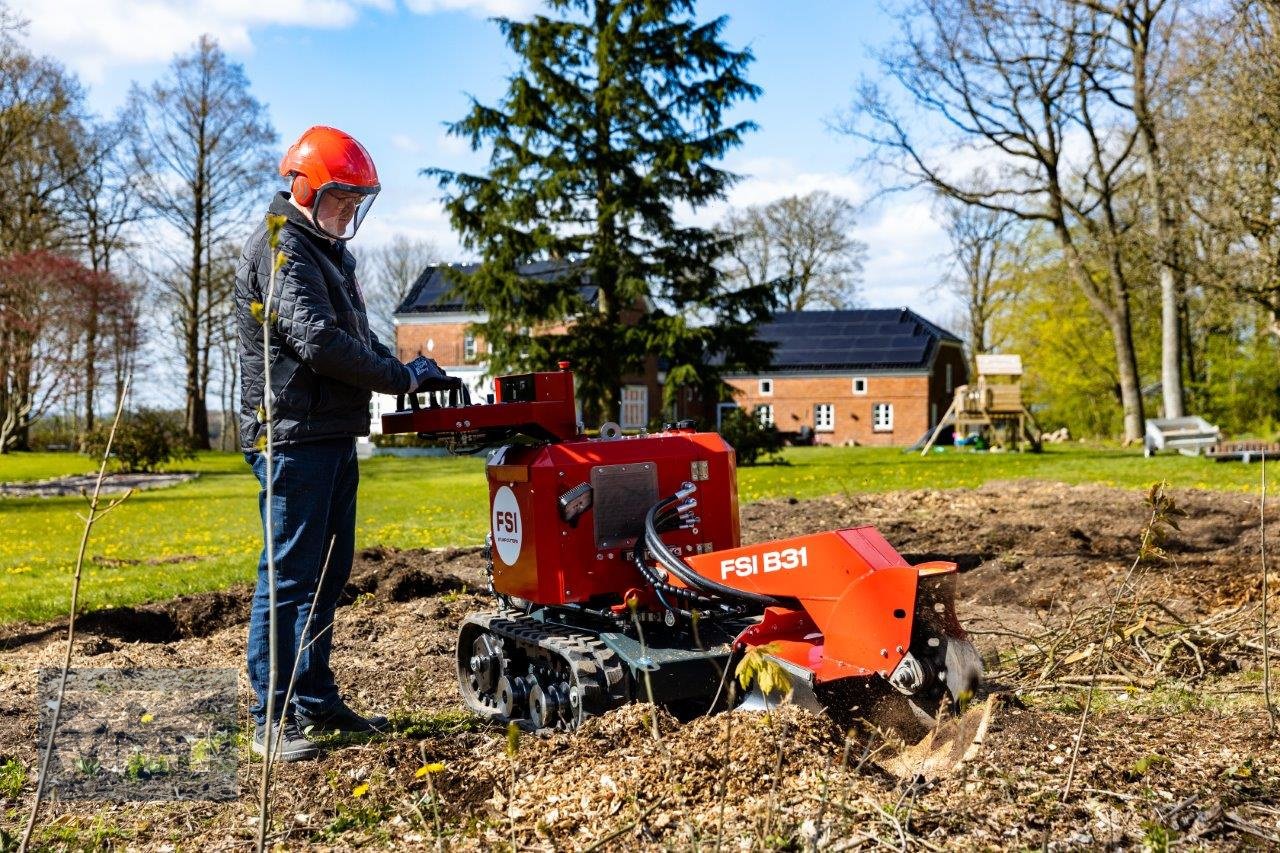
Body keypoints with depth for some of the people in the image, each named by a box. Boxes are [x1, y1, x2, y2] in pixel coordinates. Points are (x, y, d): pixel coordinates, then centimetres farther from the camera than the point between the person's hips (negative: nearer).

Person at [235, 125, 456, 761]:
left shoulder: (327, 251, 21)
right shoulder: (280, 249, -11)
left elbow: (359, 337, 23)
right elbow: (319, 341, -23)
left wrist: (414, 373, 7)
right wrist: (403, 377, -15)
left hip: (333, 435, 10)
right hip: (294, 436, -10)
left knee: (328, 570, 13)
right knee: (290, 575, -5)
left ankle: (316, 700, 24)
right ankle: (272, 718, 3)